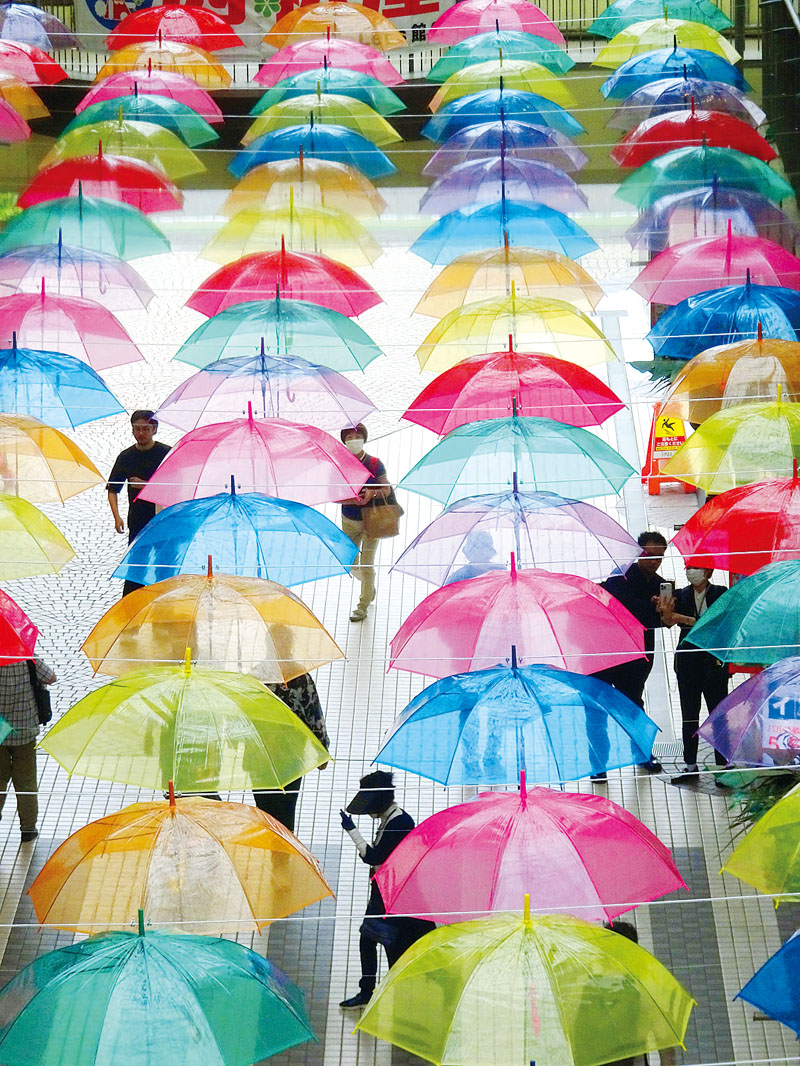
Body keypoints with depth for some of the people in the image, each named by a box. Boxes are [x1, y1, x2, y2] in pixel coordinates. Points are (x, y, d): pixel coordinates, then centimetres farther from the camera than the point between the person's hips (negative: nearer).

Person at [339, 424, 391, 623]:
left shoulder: (374, 464, -9)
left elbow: (387, 490, -2)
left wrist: (373, 493, -23)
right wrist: (354, 500, -23)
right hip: (349, 521, 3)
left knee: (367, 564, -1)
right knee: (352, 564, 10)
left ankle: (363, 605, 13)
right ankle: (369, 588, 41)